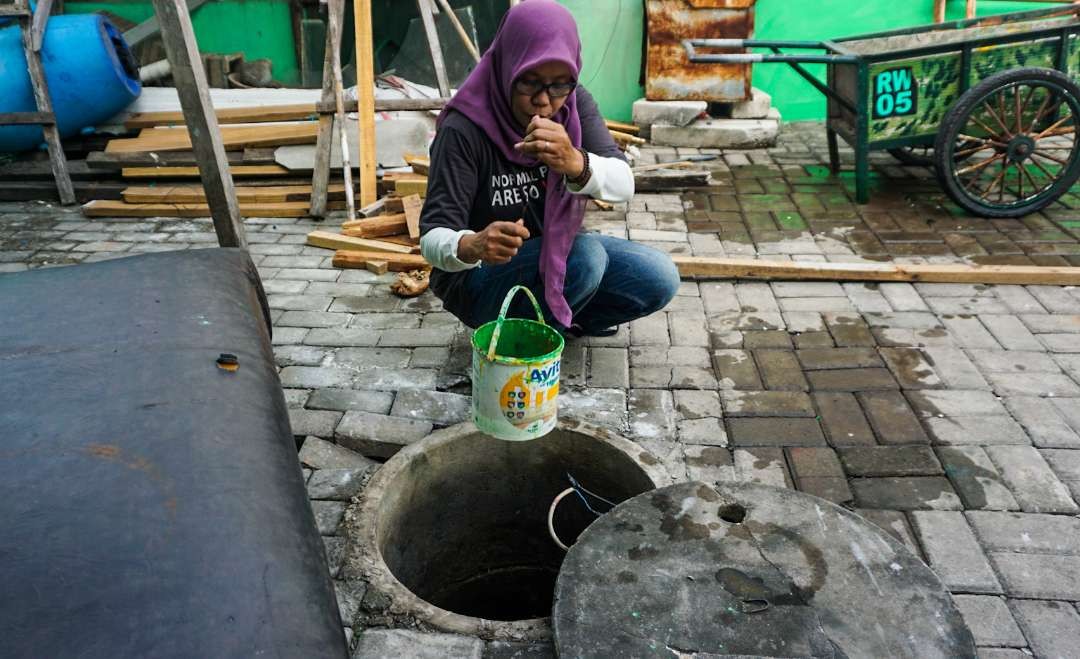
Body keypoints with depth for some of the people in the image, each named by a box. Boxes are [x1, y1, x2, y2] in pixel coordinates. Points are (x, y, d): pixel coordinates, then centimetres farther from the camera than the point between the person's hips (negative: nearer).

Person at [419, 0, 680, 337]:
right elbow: (433, 237, -27)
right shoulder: (464, 129, -24)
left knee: (660, 279, -11)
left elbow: (623, 185, -22)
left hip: (557, 251, 6)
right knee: (586, 257, -31)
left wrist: (575, 163, -45)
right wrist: (471, 246, -51)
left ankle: (563, 319, 12)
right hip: (479, 278, -5)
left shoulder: (574, 104, -9)